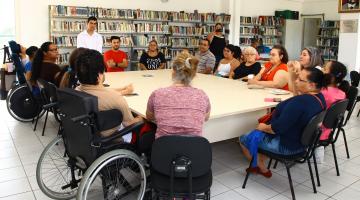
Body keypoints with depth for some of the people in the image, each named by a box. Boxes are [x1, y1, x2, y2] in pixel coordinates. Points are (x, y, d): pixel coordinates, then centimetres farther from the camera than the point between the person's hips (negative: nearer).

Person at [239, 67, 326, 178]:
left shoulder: (299, 102, -34)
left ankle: (261, 168, 32)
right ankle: (260, 165, 33)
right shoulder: (320, 97, -4)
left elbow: (278, 128, -29)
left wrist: (264, 127, -12)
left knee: (244, 139, 10)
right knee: (258, 133, 28)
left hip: (287, 145, -10)